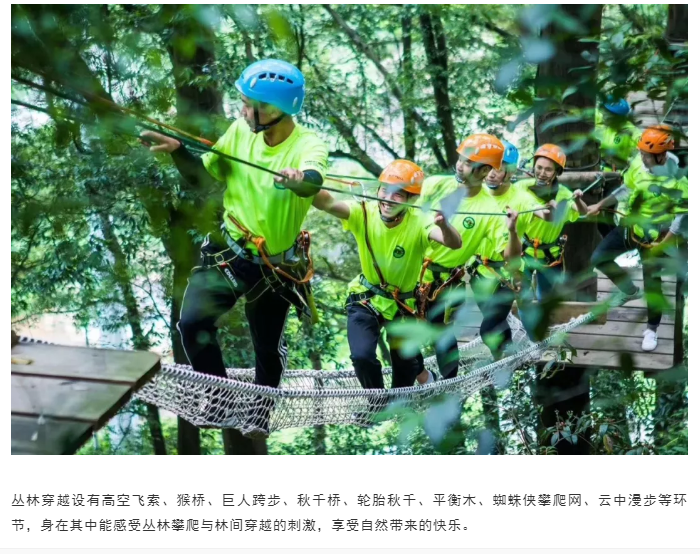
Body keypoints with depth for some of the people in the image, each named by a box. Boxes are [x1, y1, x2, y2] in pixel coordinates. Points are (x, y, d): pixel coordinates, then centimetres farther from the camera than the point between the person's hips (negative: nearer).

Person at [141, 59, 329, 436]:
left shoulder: (308, 145, -18)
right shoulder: (240, 131, -7)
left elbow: (313, 181, -42)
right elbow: (202, 175, 3)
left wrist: (299, 180, -65)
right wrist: (177, 150, -17)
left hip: (276, 267, -2)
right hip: (227, 254, 2)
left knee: (269, 348, 12)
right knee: (192, 322, -17)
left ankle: (260, 409, 42)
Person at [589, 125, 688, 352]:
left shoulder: (676, 179, -25)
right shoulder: (638, 163, -9)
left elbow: (683, 215, -18)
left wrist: (663, 243, -20)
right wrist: (600, 205, 6)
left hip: (653, 235, -6)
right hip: (630, 225, 6)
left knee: (652, 283, 0)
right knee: (599, 258, 7)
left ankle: (652, 329, 20)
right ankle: (631, 291, 29)